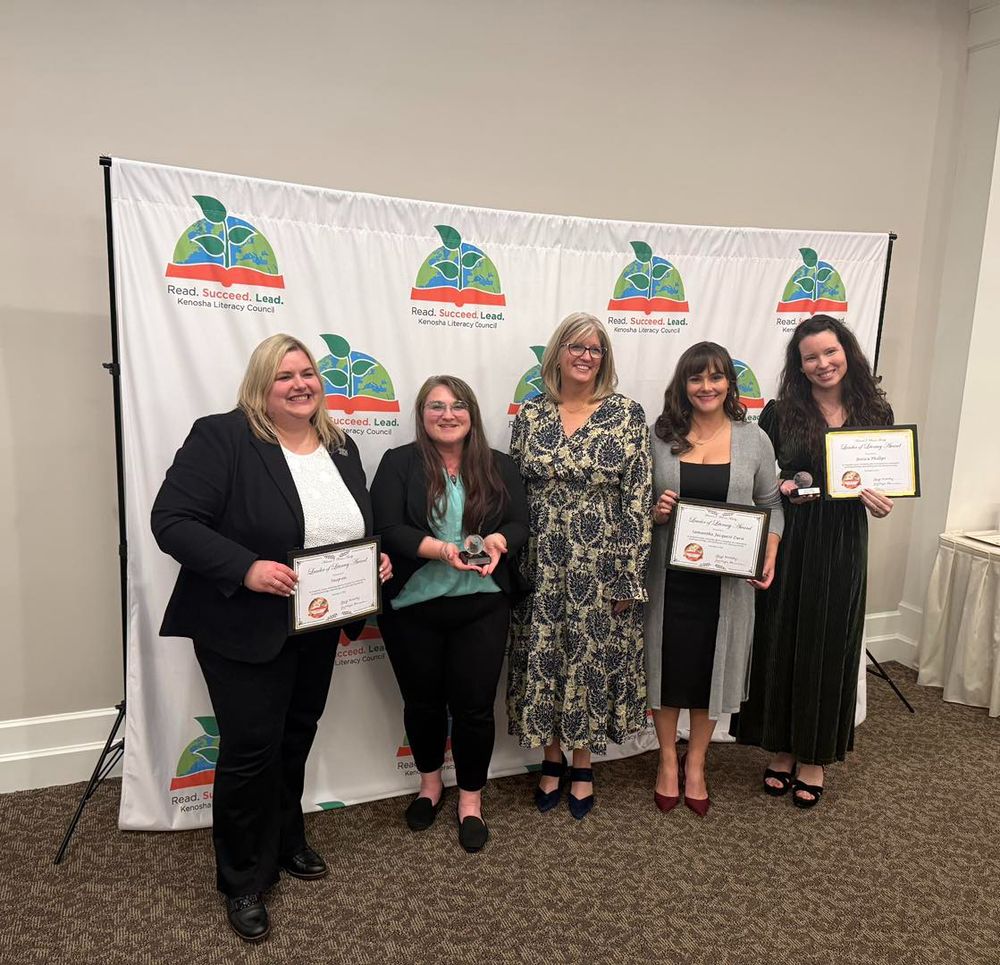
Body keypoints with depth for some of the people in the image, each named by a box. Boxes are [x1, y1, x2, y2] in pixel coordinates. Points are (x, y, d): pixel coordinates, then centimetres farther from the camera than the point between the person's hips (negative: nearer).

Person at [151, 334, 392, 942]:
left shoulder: (341, 447, 7)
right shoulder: (221, 437, -14)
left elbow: (362, 527, 17)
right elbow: (172, 521, -19)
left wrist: (379, 556, -4)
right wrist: (246, 568, -30)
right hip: (245, 628, -6)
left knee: (296, 738, 20)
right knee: (251, 748, 3)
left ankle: (286, 842, 42)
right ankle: (244, 881, 25)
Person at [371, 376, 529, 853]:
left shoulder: (498, 466, 6)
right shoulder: (399, 463, -2)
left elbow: (519, 523, 0)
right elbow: (387, 529, -12)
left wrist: (497, 541, -22)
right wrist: (442, 550, -27)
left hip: (482, 605, 1)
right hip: (412, 605, 0)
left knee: (474, 705, 5)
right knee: (422, 701, 15)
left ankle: (471, 798, 28)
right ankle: (430, 783, 40)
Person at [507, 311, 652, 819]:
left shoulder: (627, 414, -4)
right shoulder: (530, 414, 2)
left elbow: (638, 497, -6)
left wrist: (630, 575, -9)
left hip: (601, 566, -2)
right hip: (540, 566, 2)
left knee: (593, 657, 9)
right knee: (543, 658, 11)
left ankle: (582, 763, 31)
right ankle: (552, 758, 33)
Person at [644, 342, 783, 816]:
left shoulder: (754, 439, 1)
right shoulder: (660, 436, -1)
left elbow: (771, 505, 6)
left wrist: (770, 555, -8)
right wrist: (653, 512, -17)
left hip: (727, 579, 1)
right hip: (669, 575, 0)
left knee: (711, 667, 12)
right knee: (668, 664, 10)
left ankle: (695, 763, 34)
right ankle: (668, 760, 32)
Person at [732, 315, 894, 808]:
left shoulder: (875, 414, 4)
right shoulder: (780, 413, -1)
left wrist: (877, 500, -11)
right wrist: (782, 487, -16)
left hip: (842, 548, 1)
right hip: (785, 544, -1)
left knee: (828, 647, 9)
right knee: (780, 643, 7)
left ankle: (814, 757, 26)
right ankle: (782, 748, 26)